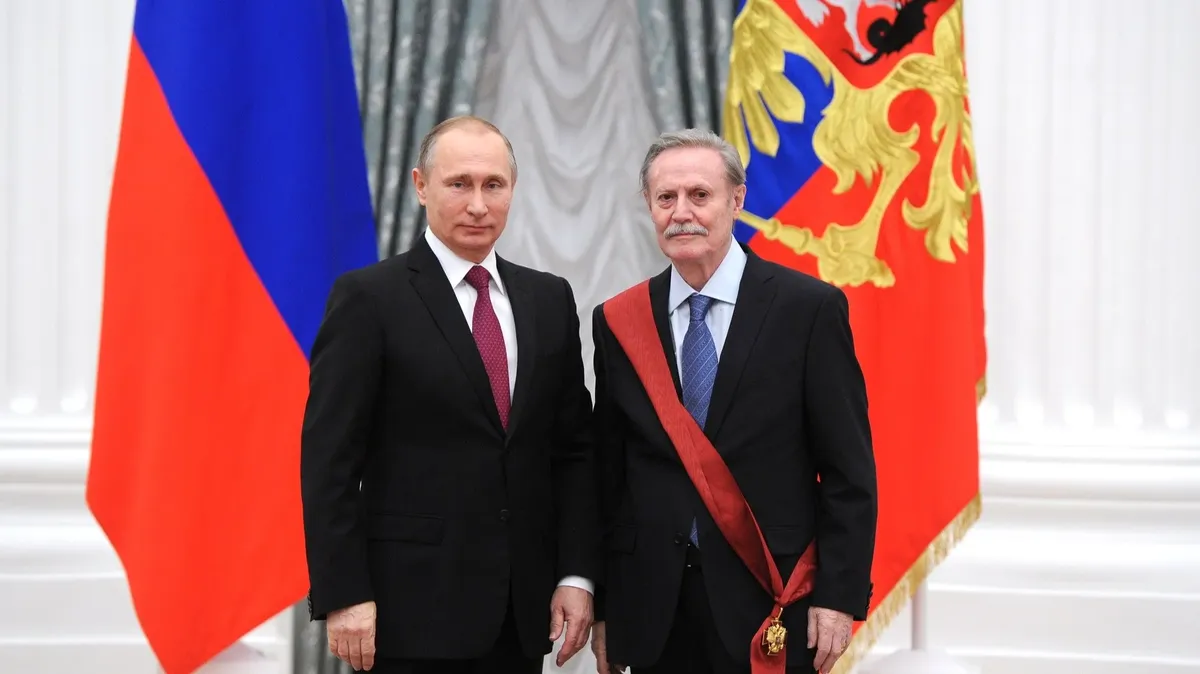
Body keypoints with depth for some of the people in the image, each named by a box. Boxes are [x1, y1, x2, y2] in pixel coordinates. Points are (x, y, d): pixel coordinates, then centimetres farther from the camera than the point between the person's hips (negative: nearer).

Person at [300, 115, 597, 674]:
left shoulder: (550, 299, 11)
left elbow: (573, 448, 11)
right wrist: (344, 596, -13)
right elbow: (330, 459, -8)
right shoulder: (368, 297, -4)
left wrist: (577, 574, 2)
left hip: (522, 609, 5)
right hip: (413, 606, -4)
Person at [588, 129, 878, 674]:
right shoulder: (617, 323, 6)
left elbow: (848, 471, -4)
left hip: (770, 607, -3)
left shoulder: (809, 308, -3)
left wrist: (839, 596, -10)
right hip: (654, 615, 3)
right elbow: (608, 476, 9)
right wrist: (603, 607, 7)